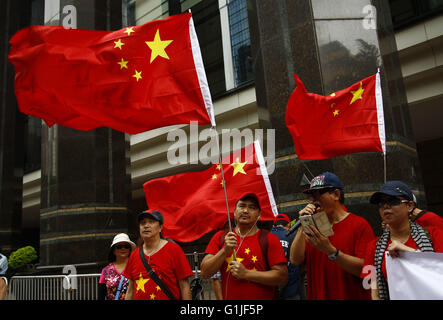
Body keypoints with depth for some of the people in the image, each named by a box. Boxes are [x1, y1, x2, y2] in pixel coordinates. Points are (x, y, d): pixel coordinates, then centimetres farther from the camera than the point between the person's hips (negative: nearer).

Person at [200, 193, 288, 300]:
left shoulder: (269, 239, -7)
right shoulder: (220, 237, 1)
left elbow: (282, 277, -12)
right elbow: (205, 274, -4)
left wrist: (246, 274, -18)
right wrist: (225, 250, -17)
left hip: (262, 297, -2)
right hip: (228, 297, 2)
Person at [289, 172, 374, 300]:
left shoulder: (360, 225, -9)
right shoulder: (315, 227, 5)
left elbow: (366, 269, -19)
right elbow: (295, 260, -4)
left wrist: (330, 251, -28)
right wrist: (303, 226, -12)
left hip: (352, 296, -4)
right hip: (316, 296, 4)